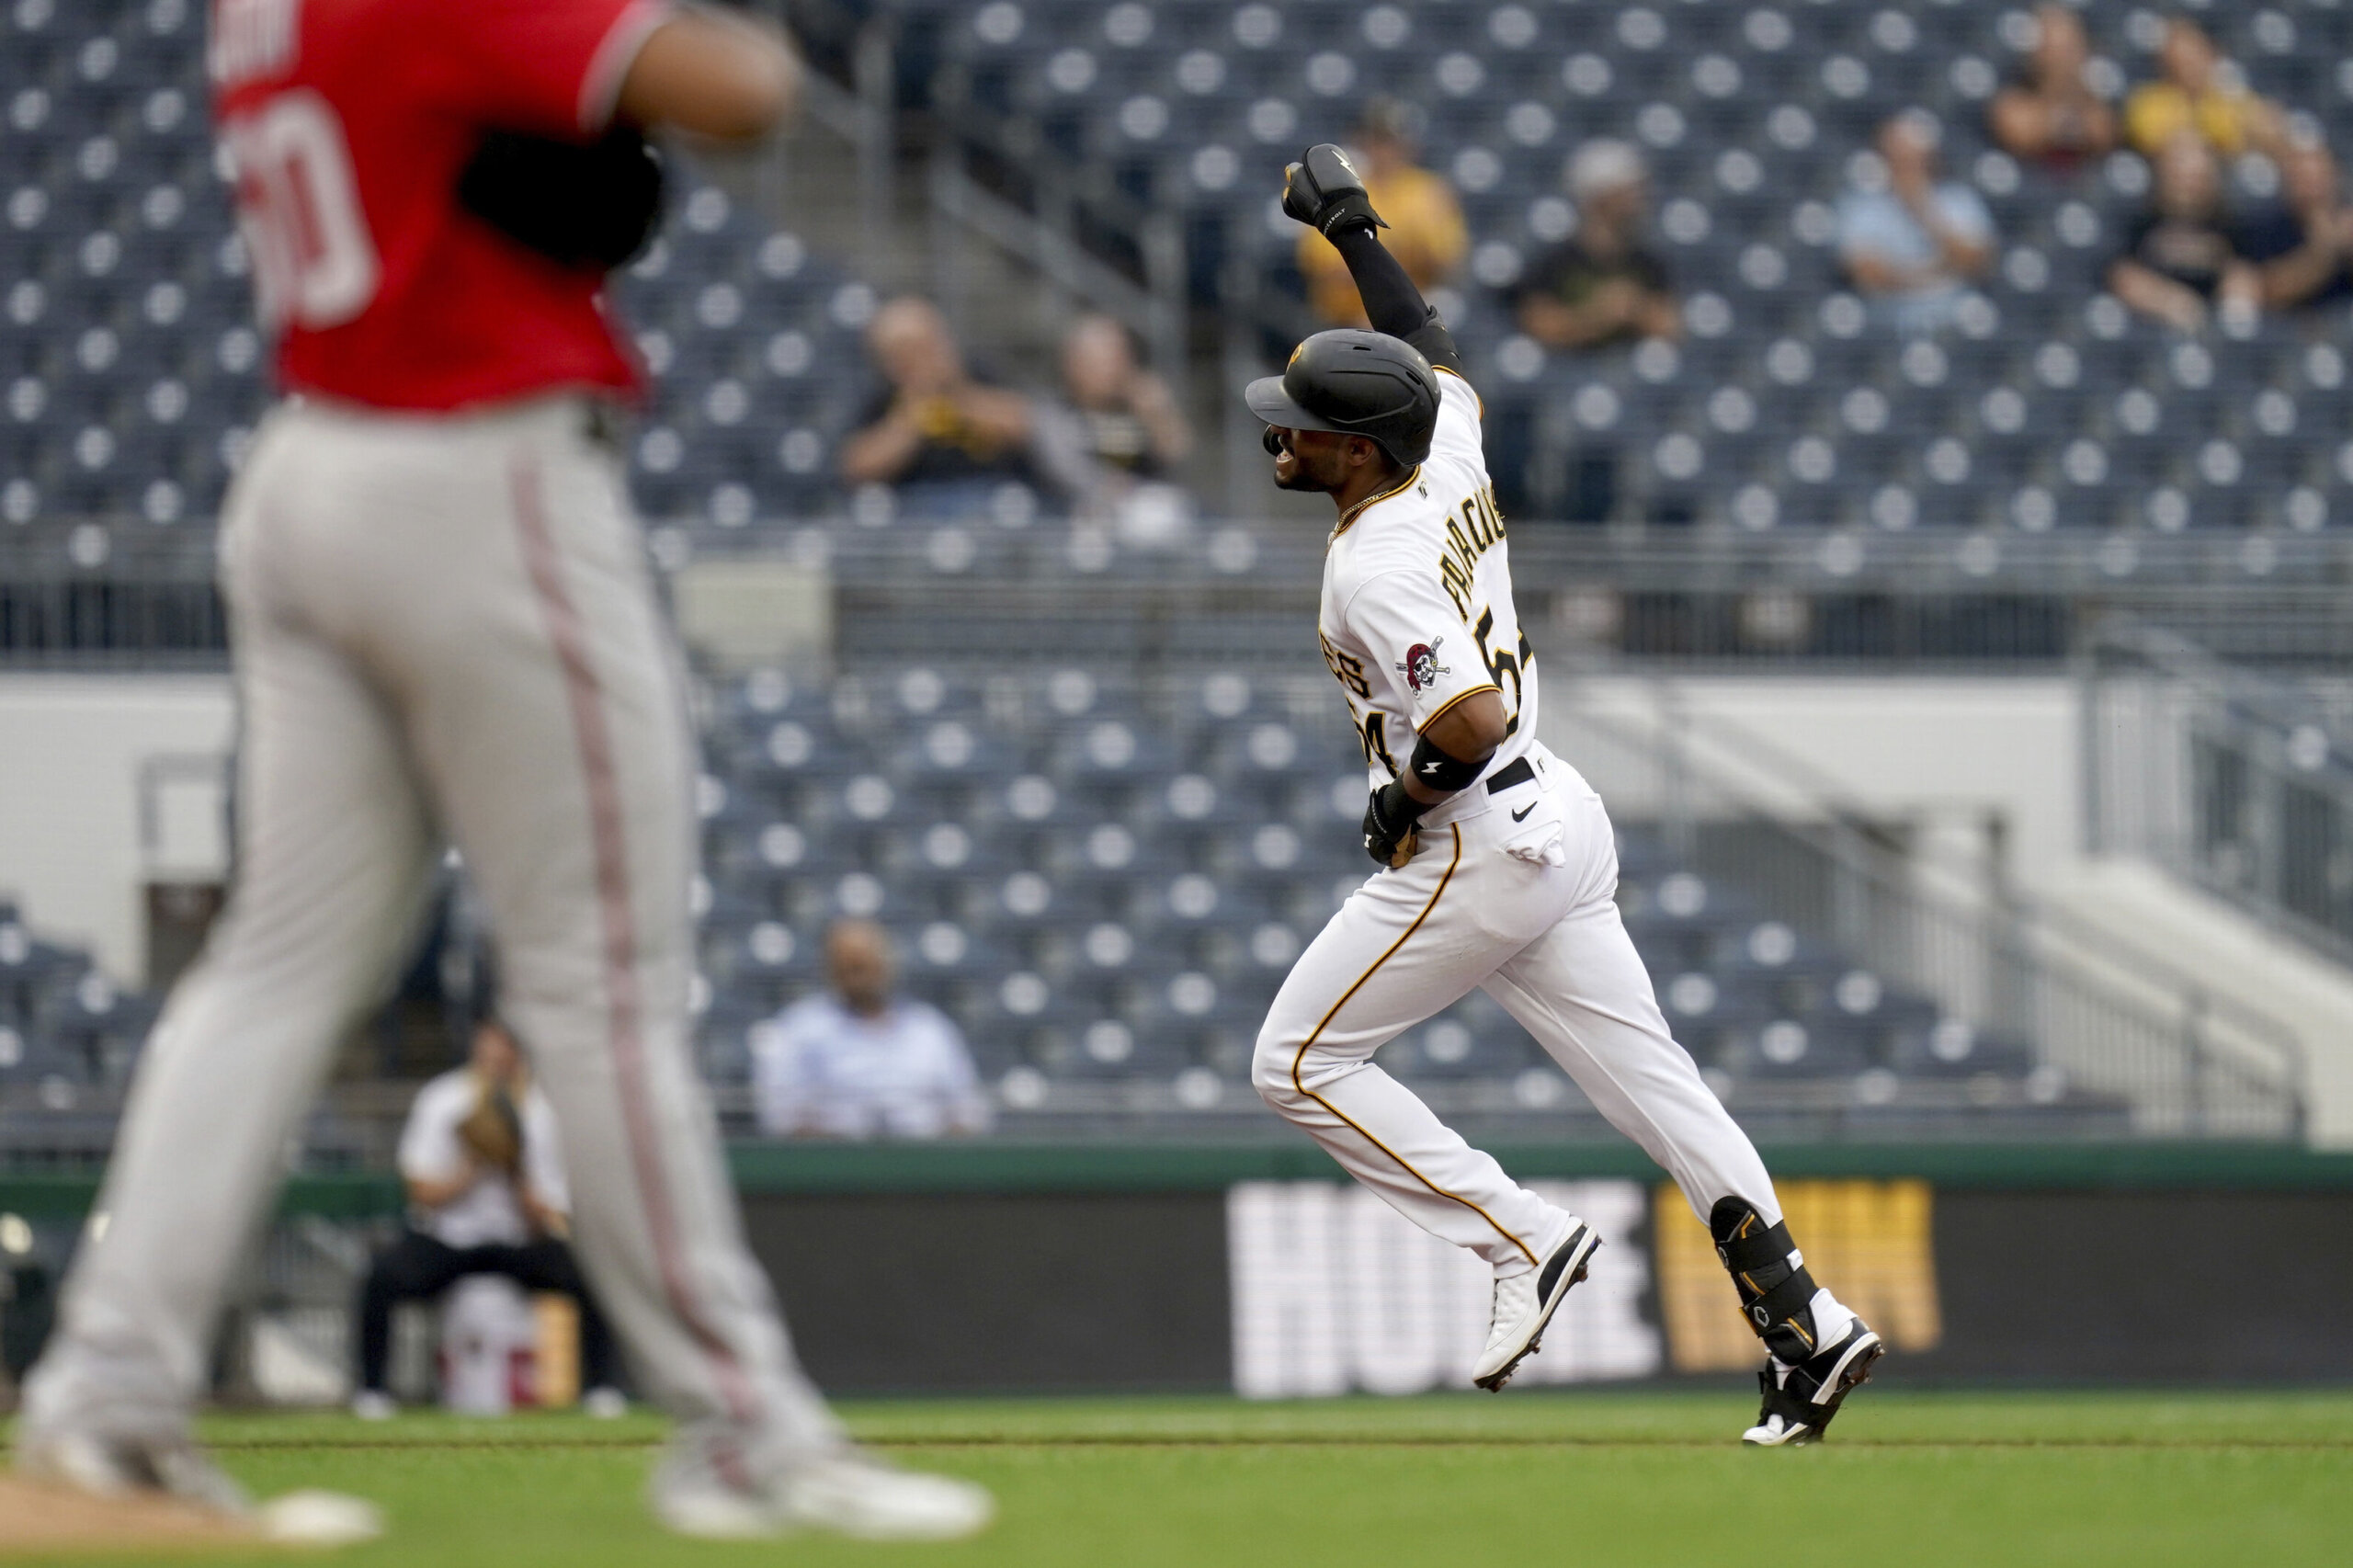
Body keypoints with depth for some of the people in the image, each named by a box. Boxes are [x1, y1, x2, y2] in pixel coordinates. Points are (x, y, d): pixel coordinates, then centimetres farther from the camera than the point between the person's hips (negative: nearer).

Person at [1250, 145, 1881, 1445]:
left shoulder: (1374, 566, -21)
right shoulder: (1451, 463, 4)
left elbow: (1470, 722, -31)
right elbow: (1437, 356, 27)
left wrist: (1408, 800, -14)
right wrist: (1355, 238, 32)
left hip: (1473, 850, -9)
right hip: (1561, 818, 9)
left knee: (1301, 1063, 1)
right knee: (1653, 1086, 7)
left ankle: (1521, 1239, -5)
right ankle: (1803, 1324, 1)